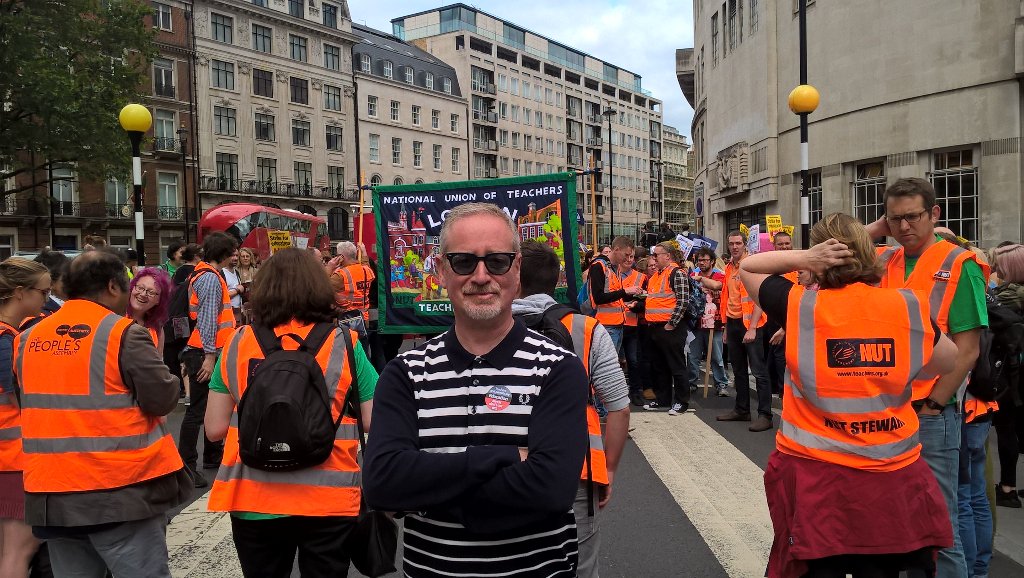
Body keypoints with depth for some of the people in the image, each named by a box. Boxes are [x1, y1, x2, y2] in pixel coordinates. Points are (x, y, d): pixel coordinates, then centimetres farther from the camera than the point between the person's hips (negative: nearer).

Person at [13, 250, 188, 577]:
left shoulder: (29, 339, 6)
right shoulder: (124, 334, -12)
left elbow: (31, 401, 18)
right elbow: (163, 399, -13)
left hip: (52, 495, 6)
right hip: (120, 493, -6)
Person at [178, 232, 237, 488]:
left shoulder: (204, 274, 16)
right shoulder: (211, 278, -16)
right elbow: (208, 319, -21)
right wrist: (209, 356, -23)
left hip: (207, 352, 11)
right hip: (203, 352, -11)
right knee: (197, 410, -6)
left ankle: (213, 456, 31)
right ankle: (186, 465, -1)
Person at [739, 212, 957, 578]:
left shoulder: (799, 306, -11)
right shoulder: (909, 307, -5)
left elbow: (747, 267, 6)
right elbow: (947, 361, 13)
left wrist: (802, 258, -8)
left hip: (814, 477, -1)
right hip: (893, 478, 2)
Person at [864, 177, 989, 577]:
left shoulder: (959, 266, -6)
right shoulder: (881, 262, 8)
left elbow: (966, 350, -9)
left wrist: (931, 407, -10)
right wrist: (875, 230, -1)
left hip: (929, 414, -5)